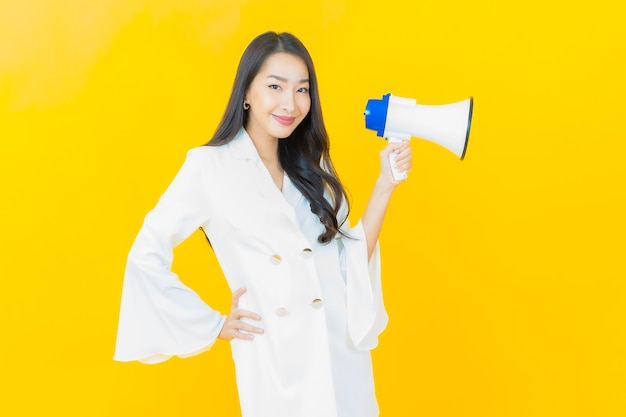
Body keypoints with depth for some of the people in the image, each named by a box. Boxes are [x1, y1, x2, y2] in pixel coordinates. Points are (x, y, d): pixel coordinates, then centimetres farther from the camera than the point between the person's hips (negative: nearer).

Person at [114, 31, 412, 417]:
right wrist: (212, 326, -4)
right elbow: (146, 257, -7)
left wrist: (386, 183, -2)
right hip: (276, 364, -5)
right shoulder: (210, 165, -8)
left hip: (345, 353, 5)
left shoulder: (311, 168, 9)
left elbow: (349, 262, 4)